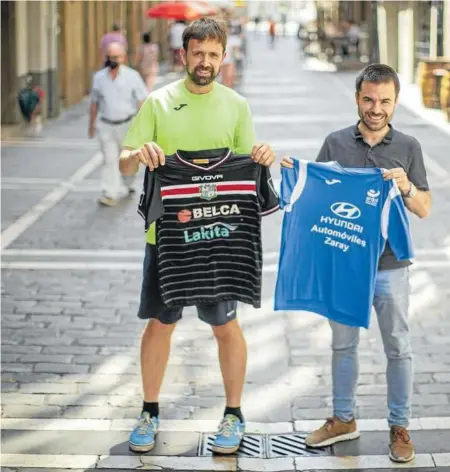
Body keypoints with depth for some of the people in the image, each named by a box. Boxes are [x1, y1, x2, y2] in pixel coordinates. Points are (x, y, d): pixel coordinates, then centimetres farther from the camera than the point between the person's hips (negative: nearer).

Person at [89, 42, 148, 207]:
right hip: (106, 125, 1)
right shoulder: (99, 77, 3)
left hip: (127, 124, -1)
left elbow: (142, 100, -6)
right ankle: (110, 194, -8)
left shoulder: (132, 76, -6)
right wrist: (92, 124, 18)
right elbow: (94, 102, 14)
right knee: (109, 160, -6)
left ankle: (127, 185, 36)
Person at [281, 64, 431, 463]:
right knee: (343, 344, 14)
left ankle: (400, 427, 19)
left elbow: (424, 209, 0)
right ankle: (343, 419, 29)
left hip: (390, 266, -1)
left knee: (398, 348, 6)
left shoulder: (408, 147, -1)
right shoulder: (336, 144, 1)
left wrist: (406, 187, -20)